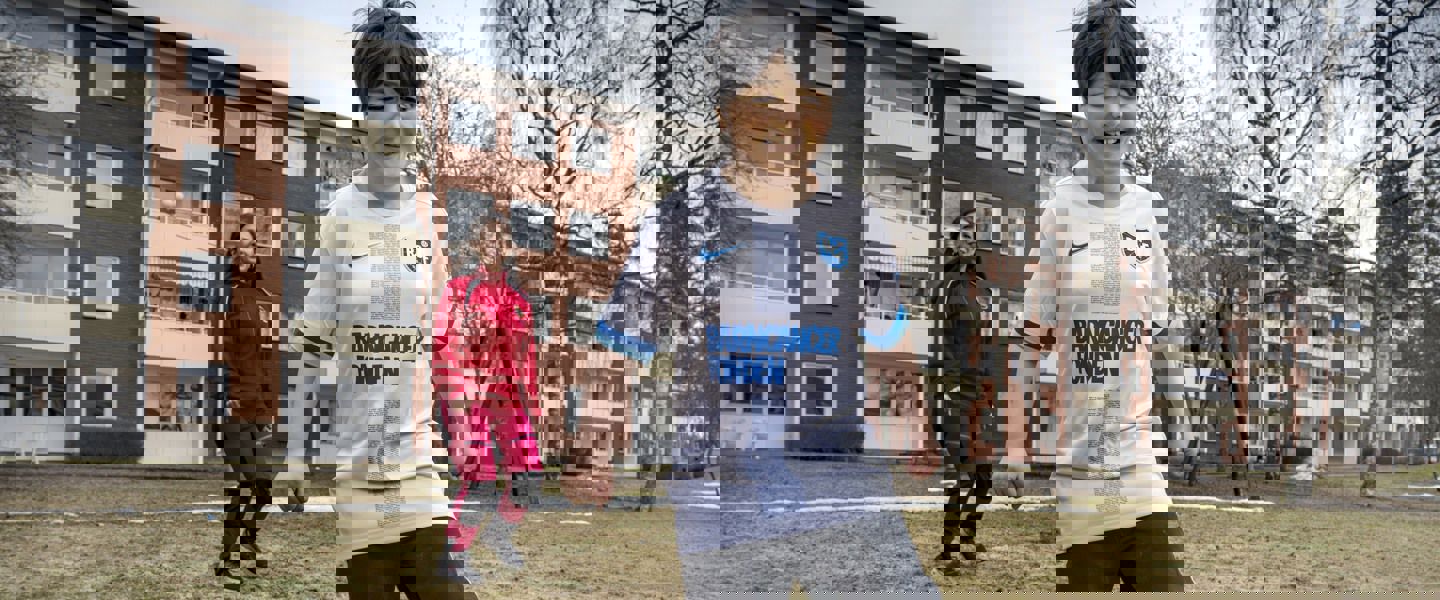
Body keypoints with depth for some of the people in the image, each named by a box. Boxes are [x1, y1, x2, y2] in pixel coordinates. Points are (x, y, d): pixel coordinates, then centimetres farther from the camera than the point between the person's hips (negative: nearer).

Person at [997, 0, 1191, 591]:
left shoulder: (1148, 209, 9)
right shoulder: (1056, 210, -5)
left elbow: (1163, 332, 16)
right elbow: (1029, 340, -5)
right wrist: (1013, 451, -8)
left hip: (1143, 449, 4)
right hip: (1074, 454, -4)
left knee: (1163, 577, 3)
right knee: (1080, 579, 0)